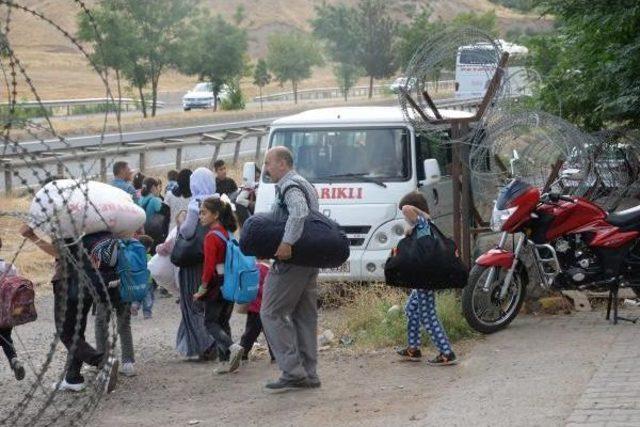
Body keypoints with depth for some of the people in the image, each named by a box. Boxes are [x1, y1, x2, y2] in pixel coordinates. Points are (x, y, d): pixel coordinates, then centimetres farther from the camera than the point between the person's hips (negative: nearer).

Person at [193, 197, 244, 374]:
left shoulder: (212, 236, -15)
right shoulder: (229, 233, 10)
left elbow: (209, 265, -19)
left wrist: (202, 289, -12)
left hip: (217, 285, -8)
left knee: (211, 322, 2)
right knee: (223, 322, 14)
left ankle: (232, 347, -19)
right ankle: (226, 361, 11)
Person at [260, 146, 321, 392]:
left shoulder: (289, 186, -11)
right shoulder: (305, 185, 22)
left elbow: (299, 212, -30)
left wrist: (287, 242, -35)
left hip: (291, 261, -10)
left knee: (272, 313, -6)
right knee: (305, 316, 11)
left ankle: (292, 371, -11)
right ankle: (308, 374, 13)